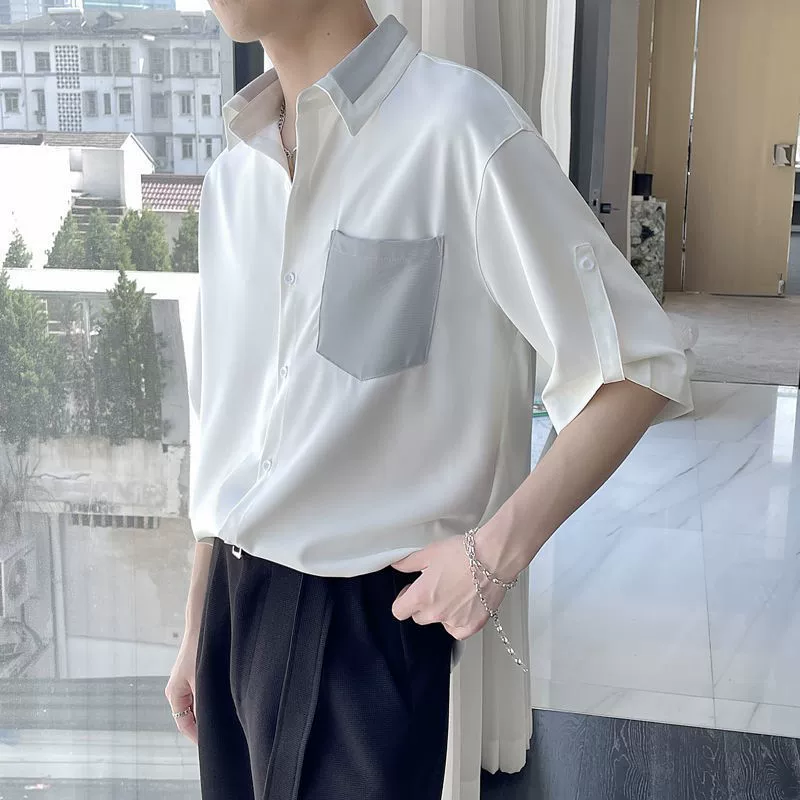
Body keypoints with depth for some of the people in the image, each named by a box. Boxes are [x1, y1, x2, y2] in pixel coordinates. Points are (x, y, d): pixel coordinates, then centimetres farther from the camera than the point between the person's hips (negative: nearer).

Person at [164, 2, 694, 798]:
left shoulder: (461, 126, -13)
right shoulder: (233, 176, 6)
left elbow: (640, 367, -11)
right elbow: (222, 428, 13)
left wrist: (499, 547, -18)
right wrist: (197, 631, 17)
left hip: (369, 612, -6)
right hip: (233, 604, 6)